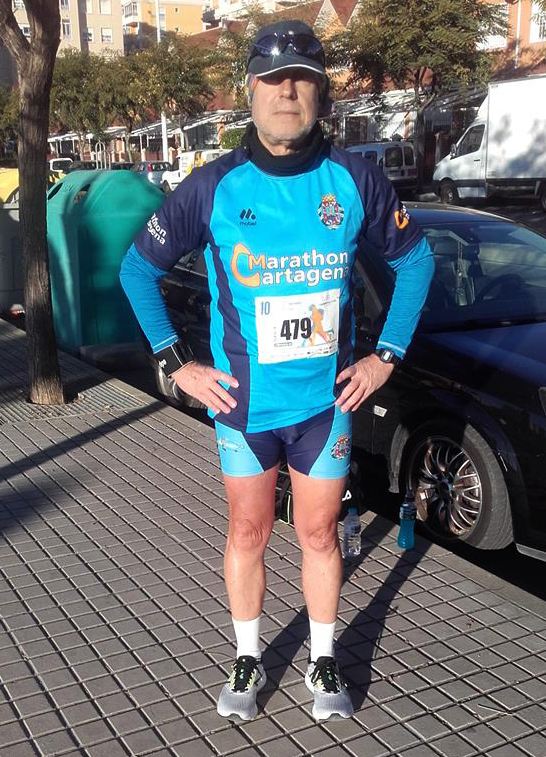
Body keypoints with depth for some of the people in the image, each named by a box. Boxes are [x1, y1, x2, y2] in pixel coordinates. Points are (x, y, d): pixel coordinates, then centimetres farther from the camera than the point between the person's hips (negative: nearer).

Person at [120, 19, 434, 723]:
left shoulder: (354, 179, -6)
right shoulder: (214, 187, -9)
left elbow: (414, 258, 7)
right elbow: (137, 267, 1)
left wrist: (386, 354, 1)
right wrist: (176, 363, -4)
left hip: (327, 398, 1)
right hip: (242, 401, 0)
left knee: (319, 534, 13)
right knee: (248, 533, 14)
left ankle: (324, 661, 34)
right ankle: (248, 659, 34)